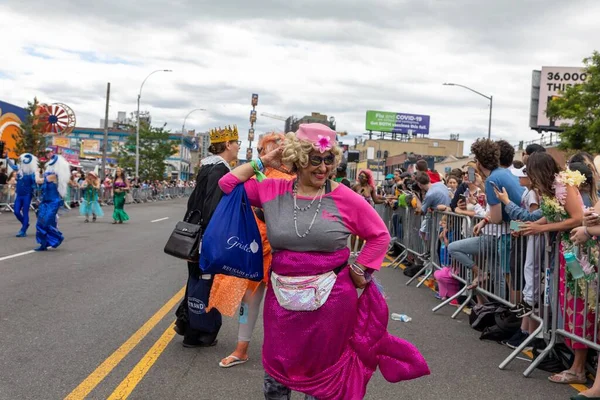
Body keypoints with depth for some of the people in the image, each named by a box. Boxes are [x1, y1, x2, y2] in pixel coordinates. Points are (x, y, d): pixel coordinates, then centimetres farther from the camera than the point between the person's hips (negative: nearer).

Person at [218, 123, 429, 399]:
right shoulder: (273, 191, -1)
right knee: (276, 370, 13)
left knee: (322, 372, 13)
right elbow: (228, 184, 6)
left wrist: (359, 270, -3)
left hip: (331, 299, -2)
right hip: (282, 298, 2)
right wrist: (264, 162, 1)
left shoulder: (345, 199, -8)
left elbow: (379, 236, 2)